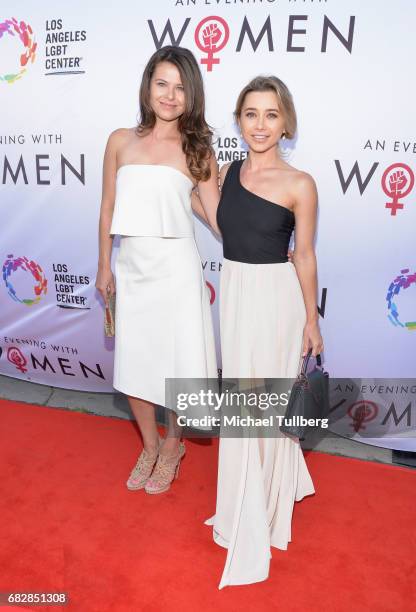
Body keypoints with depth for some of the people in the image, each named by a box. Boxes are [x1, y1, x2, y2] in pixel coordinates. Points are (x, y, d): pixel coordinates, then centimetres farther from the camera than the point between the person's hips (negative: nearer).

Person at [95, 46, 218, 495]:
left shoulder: (196, 148, 1)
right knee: (133, 364, 11)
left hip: (175, 268, -2)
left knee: (178, 362, 6)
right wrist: (104, 267, 11)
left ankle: (172, 446, 35)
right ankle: (150, 446, 37)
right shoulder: (121, 141, 7)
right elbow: (108, 209, 10)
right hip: (131, 268, 3)